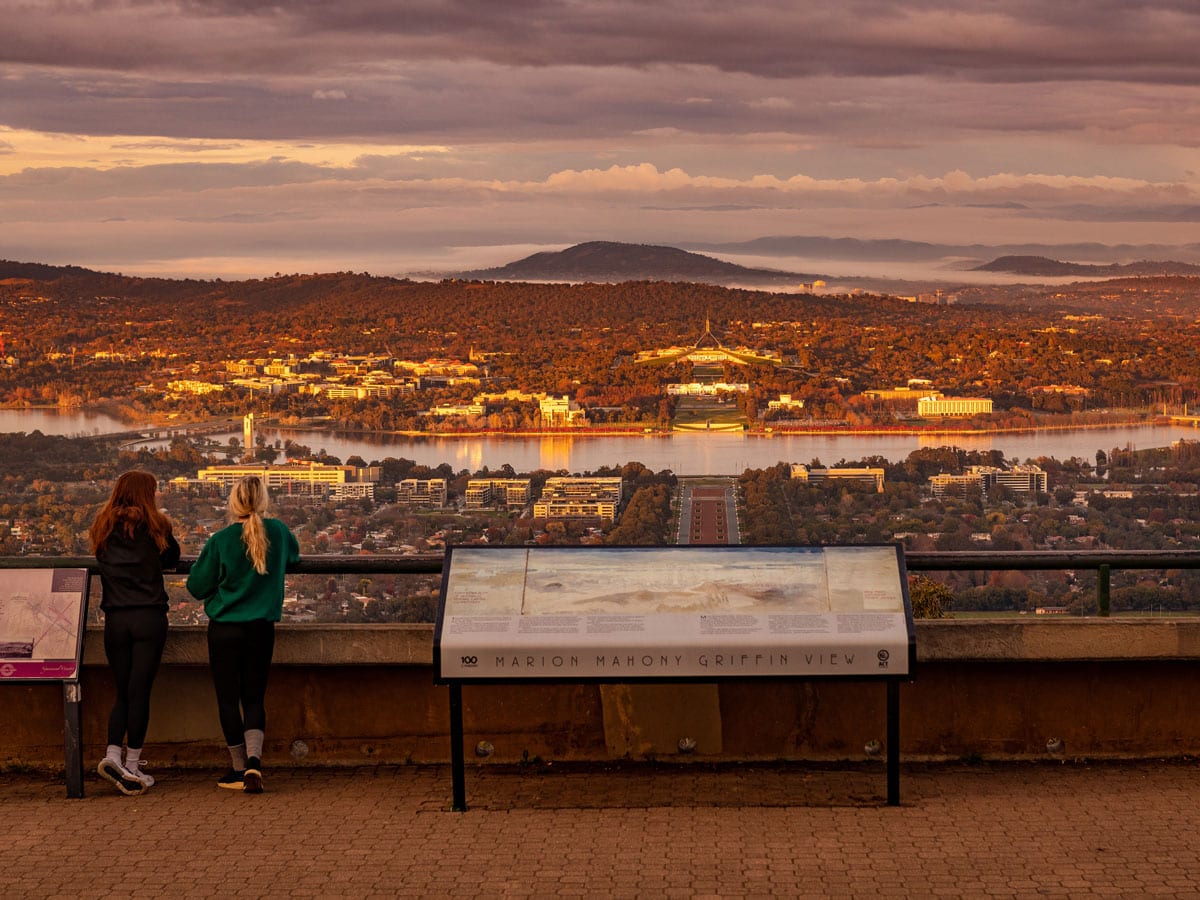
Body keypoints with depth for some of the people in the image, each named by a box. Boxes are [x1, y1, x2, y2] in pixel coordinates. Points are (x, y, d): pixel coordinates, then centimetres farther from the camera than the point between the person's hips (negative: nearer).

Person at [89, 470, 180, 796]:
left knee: (123, 693, 12)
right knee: (139, 692, -1)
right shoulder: (155, 525, -1)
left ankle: (112, 754, -7)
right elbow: (172, 557, 13)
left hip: (115, 619, 3)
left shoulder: (103, 528, 8)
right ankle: (132, 768, 0)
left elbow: (102, 562, 17)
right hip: (149, 616, -3)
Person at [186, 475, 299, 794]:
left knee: (228, 699, 8)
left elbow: (197, 586, -3)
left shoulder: (221, 540, -12)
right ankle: (254, 759, -12)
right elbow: (293, 556, 21)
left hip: (224, 629, -2)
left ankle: (239, 769, 12)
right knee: (254, 698, 10)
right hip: (262, 628, 2)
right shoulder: (277, 532, -3)